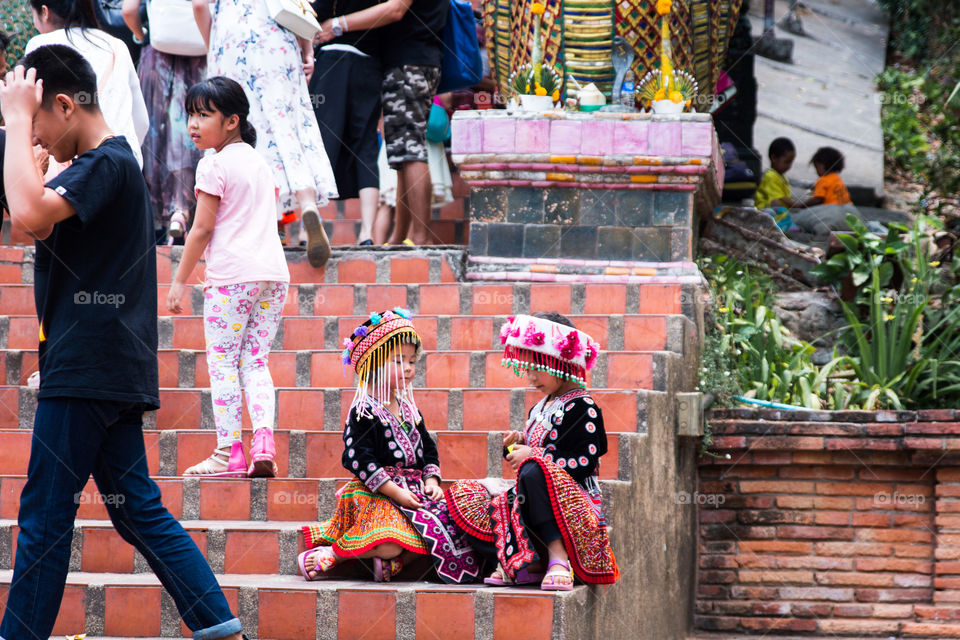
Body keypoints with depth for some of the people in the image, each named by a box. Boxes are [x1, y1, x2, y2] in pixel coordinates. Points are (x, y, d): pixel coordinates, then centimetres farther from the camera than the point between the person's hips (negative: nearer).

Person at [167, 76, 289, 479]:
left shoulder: (214, 165, -6)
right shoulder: (259, 162, 17)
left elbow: (203, 229, -9)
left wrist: (180, 280, -3)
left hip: (231, 275, -7)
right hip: (274, 272, 7)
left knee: (222, 363, -1)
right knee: (256, 361, 9)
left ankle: (229, 452, -3)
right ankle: (264, 440, -7)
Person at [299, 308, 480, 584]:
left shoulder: (409, 410, 18)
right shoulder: (364, 412, -7)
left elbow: (429, 450, 24)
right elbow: (360, 459, -15)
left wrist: (432, 481, 3)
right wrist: (396, 492, -19)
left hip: (414, 489, 8)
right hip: (376, 492, -8)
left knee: (450, 523, -16)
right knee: (391, 544, -31)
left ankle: (391, 559, -15)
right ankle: (329, 554, -12)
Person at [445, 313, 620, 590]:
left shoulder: (583, 408, -7)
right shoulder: (540, 408, 19)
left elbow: (585, 463, -17)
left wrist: (533, 455, -17)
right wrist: (518, 444, 7)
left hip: (573, 501, -9)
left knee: (534, 471, -41)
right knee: (462, 497, -6)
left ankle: (558, 555, -35)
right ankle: (529, 565, -22)